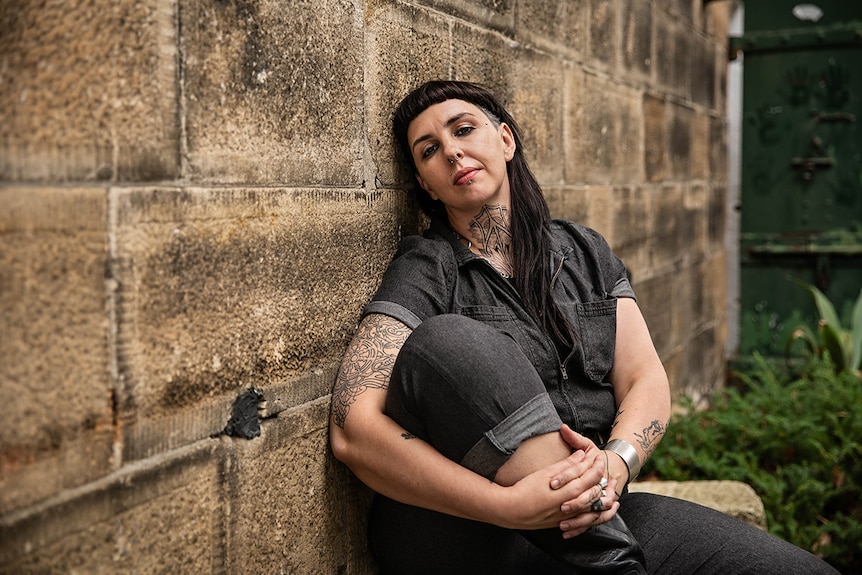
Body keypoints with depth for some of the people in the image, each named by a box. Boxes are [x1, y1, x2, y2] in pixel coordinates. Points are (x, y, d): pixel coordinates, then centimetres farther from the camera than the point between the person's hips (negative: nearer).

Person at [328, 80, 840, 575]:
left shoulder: (584, 252, 13)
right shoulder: (425, 272, -2)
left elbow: (647, 379, 5)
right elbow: (353, 430, -16)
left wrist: (615, 463, -18)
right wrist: (509, 503, -25)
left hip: (593, 513, 2)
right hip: (465, 534, -1)